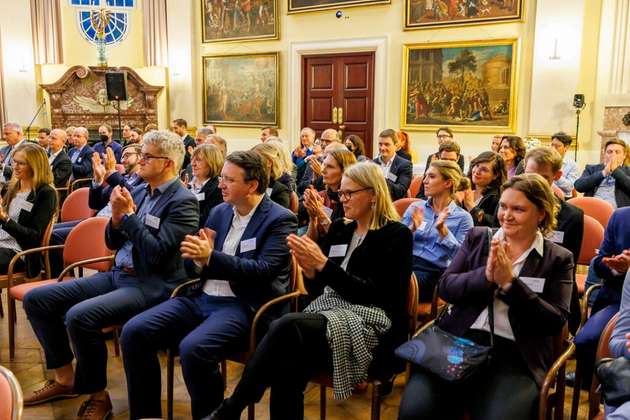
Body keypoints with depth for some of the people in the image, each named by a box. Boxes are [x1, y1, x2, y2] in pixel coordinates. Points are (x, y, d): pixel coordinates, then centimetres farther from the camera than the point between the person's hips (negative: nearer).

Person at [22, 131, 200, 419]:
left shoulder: (183, 202, -11)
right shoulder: (138, 193, 12)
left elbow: (156, 253, -20)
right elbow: (113, 244, 15)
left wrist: (128, 215, -15)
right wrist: (117, 218, -5)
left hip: (152, 285, -8)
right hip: (118, 275, 9)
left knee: (79, 316, -30)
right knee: (36, 299, 2)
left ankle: (97, 396, -7)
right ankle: (65, 378, 16)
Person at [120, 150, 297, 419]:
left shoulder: (280, 219, -6)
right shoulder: (219, 212, 14)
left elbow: (262, 271, -18)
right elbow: (197, 268, 16)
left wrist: (211, 258, -25)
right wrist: (197, 258, -9)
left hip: (243, 306, -7)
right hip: (201, 298, 7)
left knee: (192, 349, -32)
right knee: (133, 332, -9)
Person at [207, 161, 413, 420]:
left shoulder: (396, 235, 0)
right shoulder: (339, 228, 17)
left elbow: (374, 294, -10)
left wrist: (323, 264, -16)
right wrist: (310, 270, -6)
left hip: (369, 323, -5)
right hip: (326, 310, 5)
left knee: (287, 326, -32)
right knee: (286, 366, -31)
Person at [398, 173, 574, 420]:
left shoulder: (558, 259, 7)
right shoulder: (477, 237, 13)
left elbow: (556, 323, -2)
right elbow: (445, 287, 5)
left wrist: (510, 282, -13)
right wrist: (485, 275, -13)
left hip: (515, 354, -1)